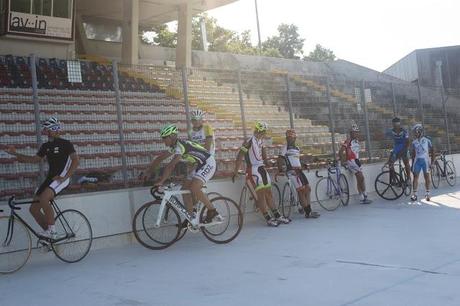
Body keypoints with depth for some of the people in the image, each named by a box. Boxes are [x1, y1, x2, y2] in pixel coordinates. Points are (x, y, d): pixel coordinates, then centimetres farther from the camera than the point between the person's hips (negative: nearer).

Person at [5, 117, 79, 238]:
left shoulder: (65, 144, -8)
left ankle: (52, 231, -19)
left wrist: (65, 177, -21)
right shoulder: (46, 146, 13)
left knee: (43, 199, -31)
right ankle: (50, 233, 13)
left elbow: (76, 160, -15)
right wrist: (16, 154, 15)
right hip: (50, 178, 8)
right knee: (33, 208, 0)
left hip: (61, 178, -8)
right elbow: (35, 159, 22)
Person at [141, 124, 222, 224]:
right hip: (199, 165, 10)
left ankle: (213, 212, -12)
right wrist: (148, 171, 9)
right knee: (185, 189, 2)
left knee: (194, 188, -26)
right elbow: (160, 158, 14)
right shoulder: (174, 147, 5)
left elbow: (170, 166, -33)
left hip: (208, 163, -10)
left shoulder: (180, 145, -25)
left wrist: (161, 181, -32)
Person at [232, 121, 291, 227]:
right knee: (261, 194, -7)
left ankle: (277, 216, 16)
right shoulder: (249, 142, -14)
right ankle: (268, 219, -3)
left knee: (268, 193, 11)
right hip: (253, 170, -8)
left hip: (262, 168, 8)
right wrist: (235, 172, -17)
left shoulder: (261, 141, 8)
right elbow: (240, 157, -16)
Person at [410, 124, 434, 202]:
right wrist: (412, 163, 12)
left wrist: (432, 160, -5)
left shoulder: (427, 140, 3)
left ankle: (427, 193, 6)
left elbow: (432, 150, 4)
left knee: (427, 177, 0)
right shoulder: (414, 142, 11)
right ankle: (414, 194, -3)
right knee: (415, 176, -3)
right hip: (417, 160, 3)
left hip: (425, 160, -2)